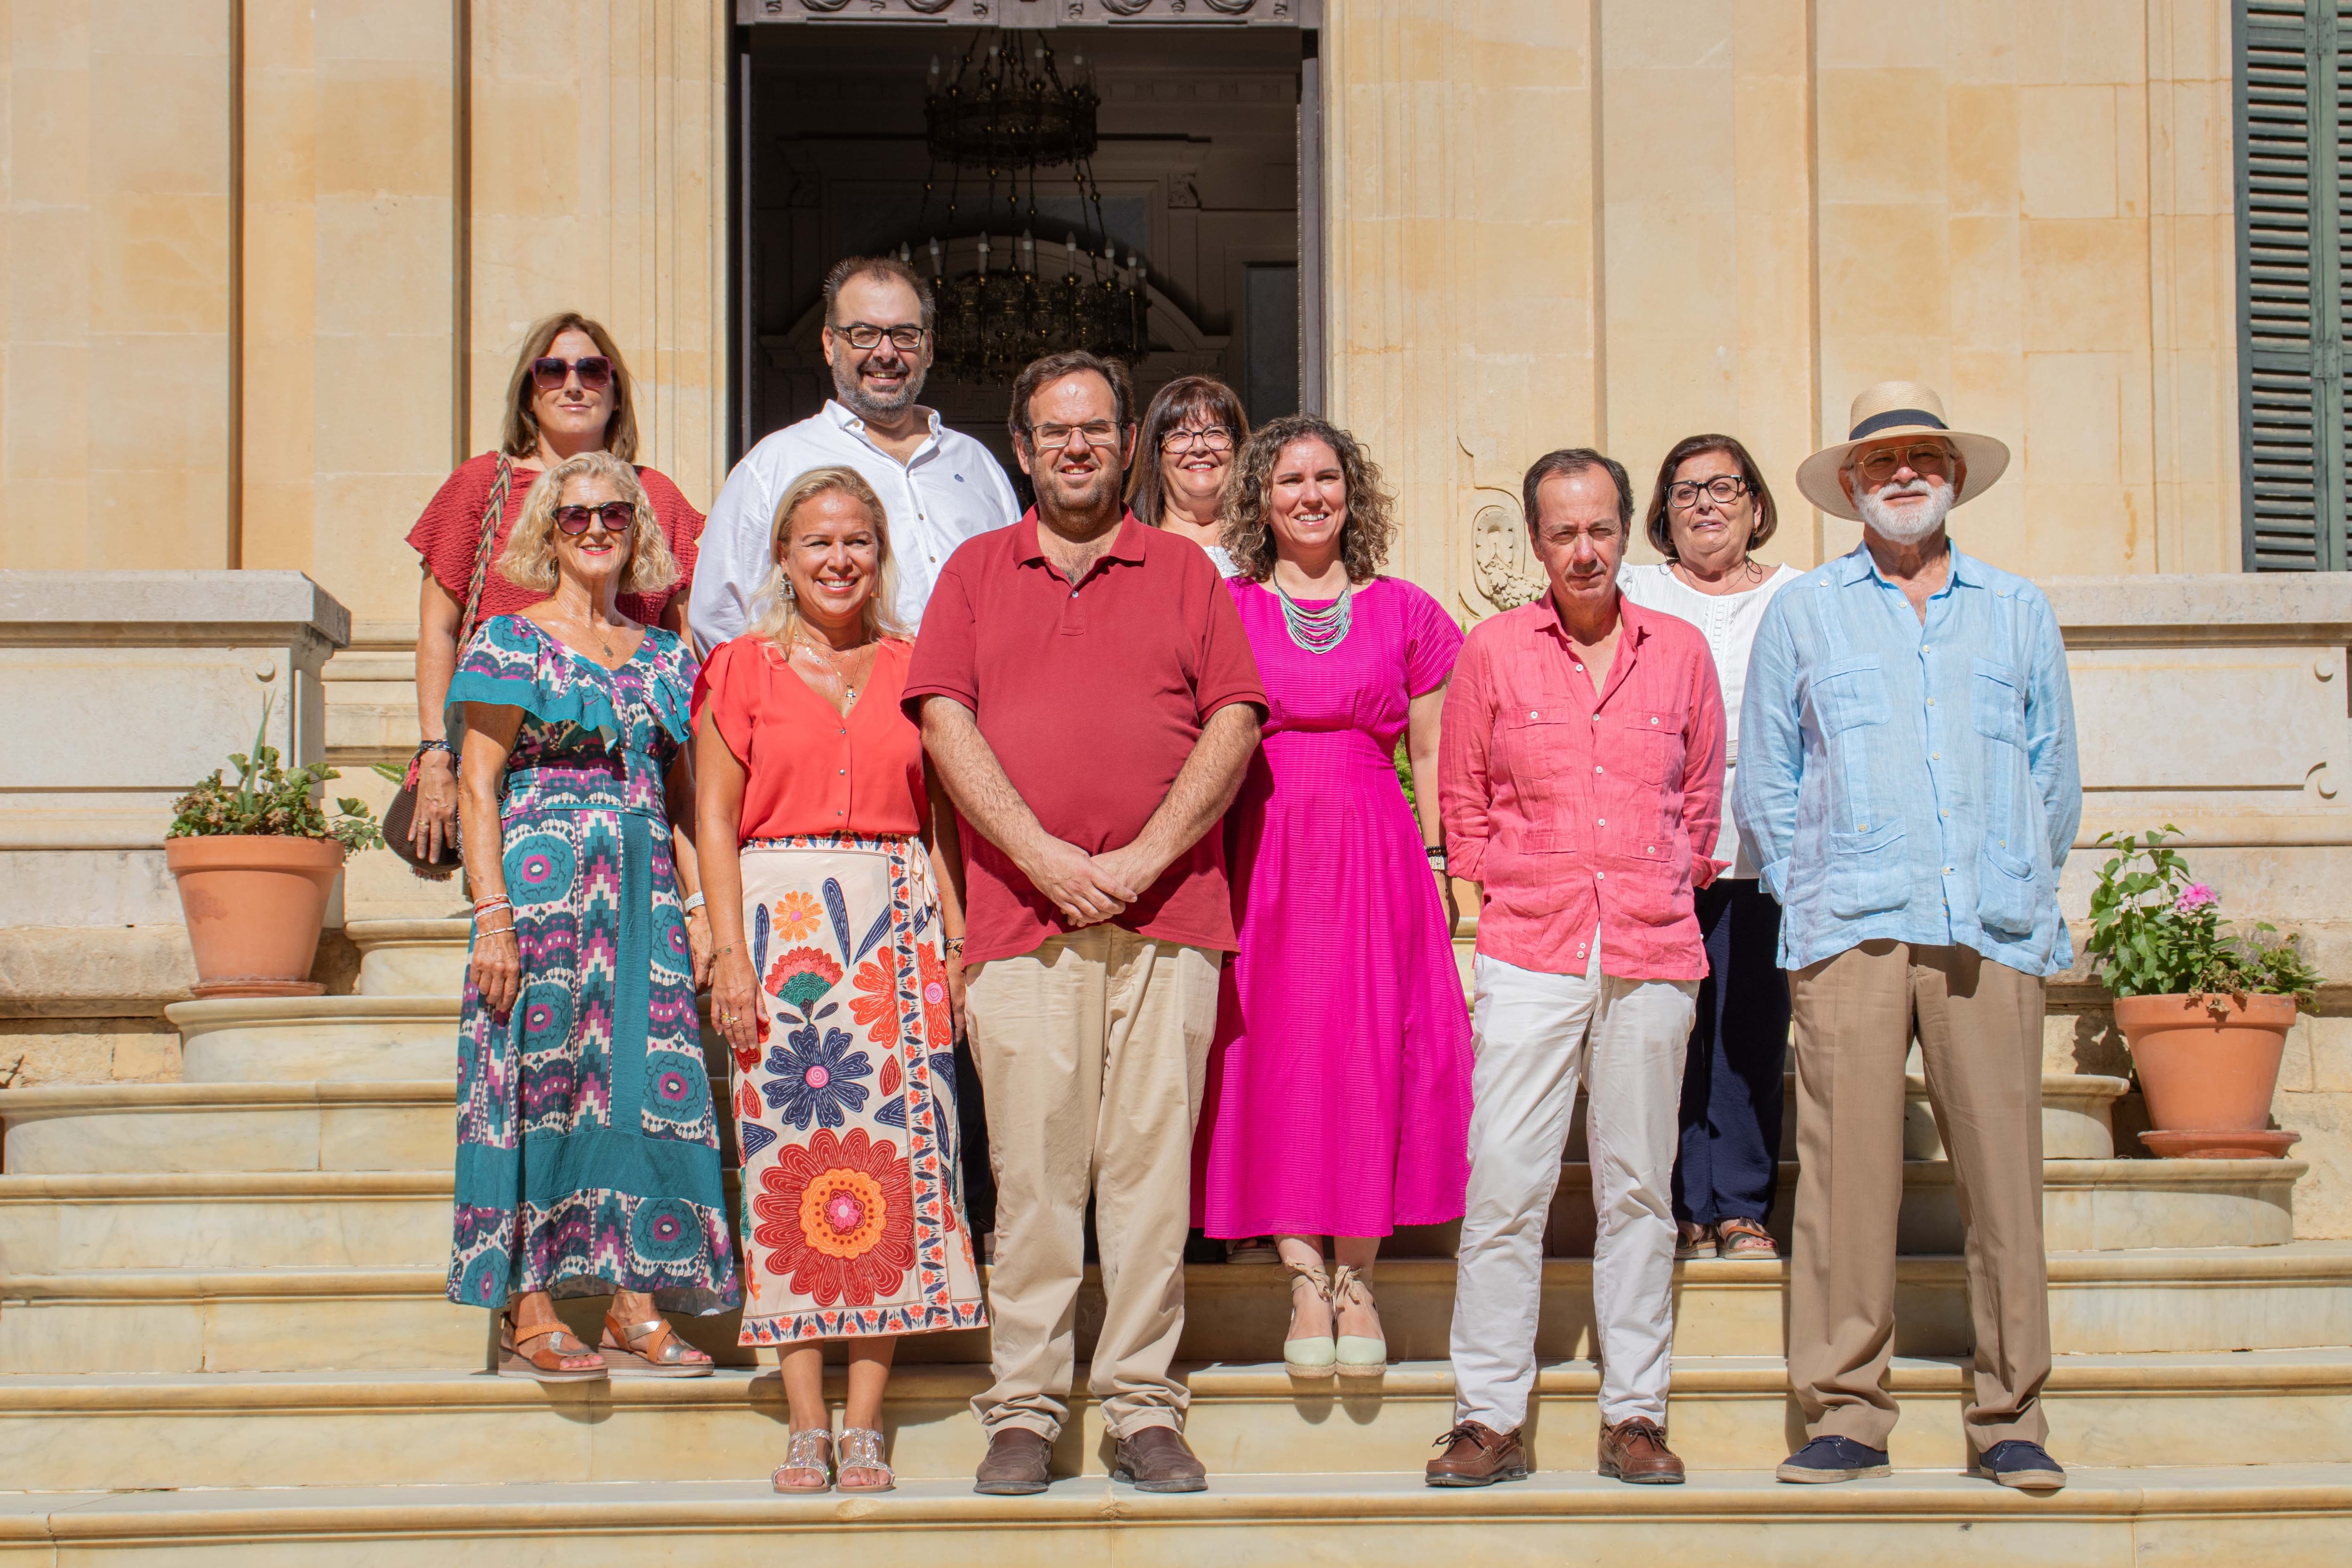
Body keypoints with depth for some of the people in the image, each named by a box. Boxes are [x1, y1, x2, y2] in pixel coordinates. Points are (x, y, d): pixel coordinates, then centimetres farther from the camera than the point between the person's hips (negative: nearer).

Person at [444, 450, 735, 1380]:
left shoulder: (664, 658, 15)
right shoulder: (509, 642, 1)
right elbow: (478, 788, -4)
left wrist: (699, 907, 6)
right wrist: (493, 914, -13)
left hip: (645, 895, 5)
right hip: (540, 888, -5)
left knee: (648, 1083, 0)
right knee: (539, 1082, -5)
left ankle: (635, 1310, 4)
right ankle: (528, 1315, -2)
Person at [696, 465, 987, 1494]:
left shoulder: (912, 669, 13)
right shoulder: (743, 669, 8)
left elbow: (942, 820, 12)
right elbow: (715, 821, 4)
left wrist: (958, 944, 2)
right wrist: (730, 949, -6)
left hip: (899, 927, 1)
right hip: (781, 921, -1)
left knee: (892, 1160, -5)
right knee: (790, 1160, -4)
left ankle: (864, 1427, 0)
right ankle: (806, 1426, 1)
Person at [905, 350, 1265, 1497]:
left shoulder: (1183, 571, 14)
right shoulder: (976, 571, 15)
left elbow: (1232, 724, 4)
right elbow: (946, 723, 4)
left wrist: (1143, 859, -8)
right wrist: (1044, 856, -9)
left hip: (1167, 913, 0)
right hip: (1020, 915, 0)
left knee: (1153, 1160, -1)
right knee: (1032, 1164, -3)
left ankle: (1143, 1408, 5)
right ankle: (1023, 1410, 3)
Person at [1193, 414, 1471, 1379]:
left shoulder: (1406, 613, 11)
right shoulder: (1224, 610, 9)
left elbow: (1433, 754, 11)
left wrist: (1439, 863, 1)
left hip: (1378, 854, 0)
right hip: (1261, 855, 0)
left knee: (1372, 1061, -3)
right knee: (1273, 1057, -4)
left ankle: (1356, 1281, 5)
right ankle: (1306, 1283, 3)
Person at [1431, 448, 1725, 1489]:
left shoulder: (1680, 652, 8)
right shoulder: (1492, 651, 4)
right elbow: (1461, 799, 12)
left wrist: (1670, 889, 13)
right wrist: (1503, 892, 7)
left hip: (1653, 953, 2)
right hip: (1530, 952, -1)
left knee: (1638, 1187, 5)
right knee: (1504, 1184, -6)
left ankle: (1634, 1415, 11)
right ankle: (1490, 1419, 0)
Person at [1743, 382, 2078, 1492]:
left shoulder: (2019, 612, 18)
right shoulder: (1801, 614, 13)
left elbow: (2057, 780, 19)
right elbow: (1764, 789, 14)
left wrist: (2022, 897, 12)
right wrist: (1814, 903, 7)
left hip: (1992, 938, 1)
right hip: (1847, 938, -1)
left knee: (2004, 1175, -2)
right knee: (1845, 1175, -6)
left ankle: (2010, 1420, 5)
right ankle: (1845, 1414, 1)